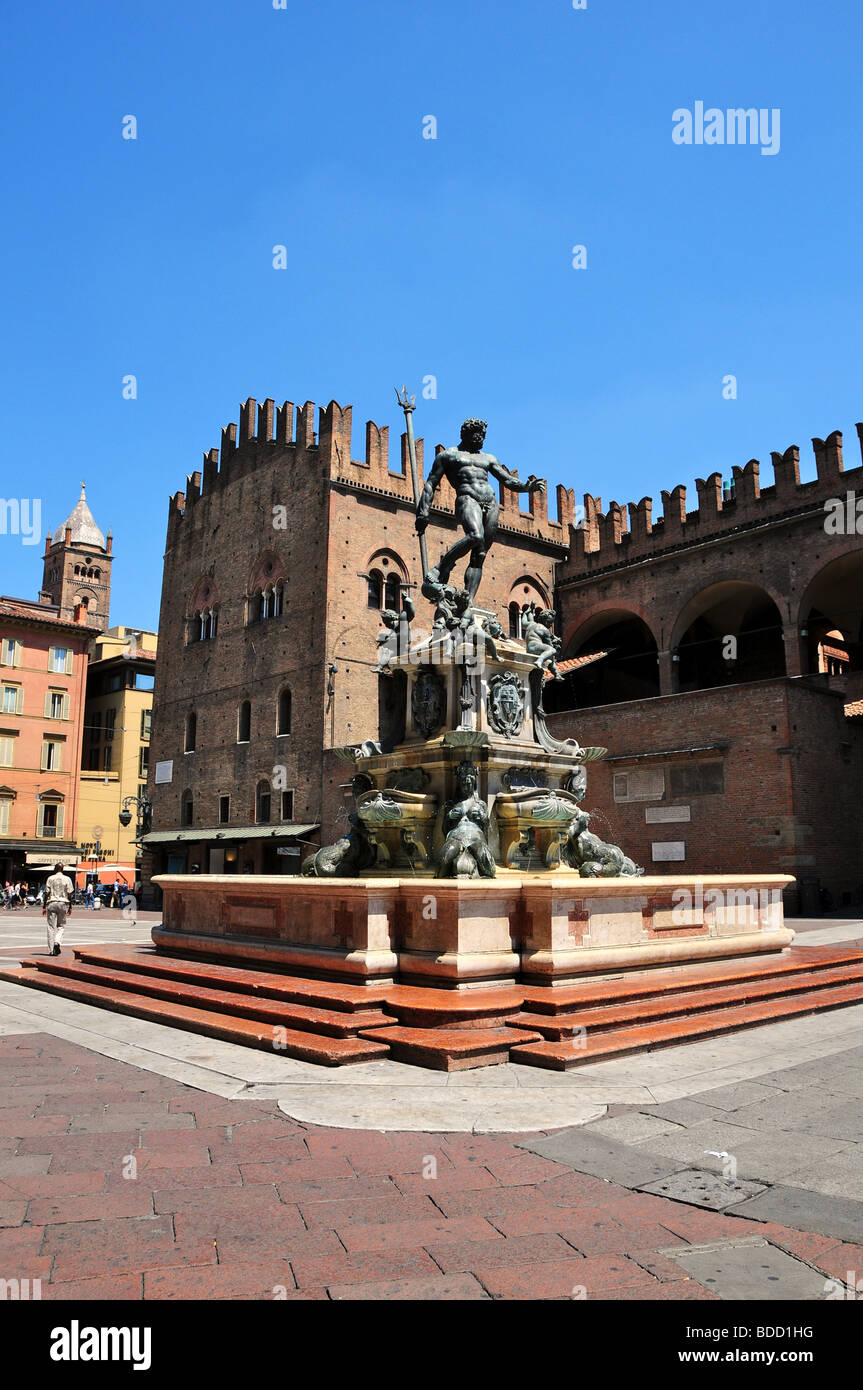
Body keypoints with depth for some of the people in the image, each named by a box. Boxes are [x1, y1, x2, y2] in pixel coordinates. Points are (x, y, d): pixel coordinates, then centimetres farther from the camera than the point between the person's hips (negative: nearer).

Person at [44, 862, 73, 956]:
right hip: (63, 903, 0)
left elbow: (47, 893, 0)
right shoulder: (67, 879, 3)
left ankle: (51, 950, 5)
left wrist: (44, 907, 4)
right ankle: (57, 942, -13)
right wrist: (69, 907, 7)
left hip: (51, 903, 0)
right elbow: (69, 894, 0)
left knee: (51, 926, 5)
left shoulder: (50, 878, 2)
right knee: (61, 925, 12)